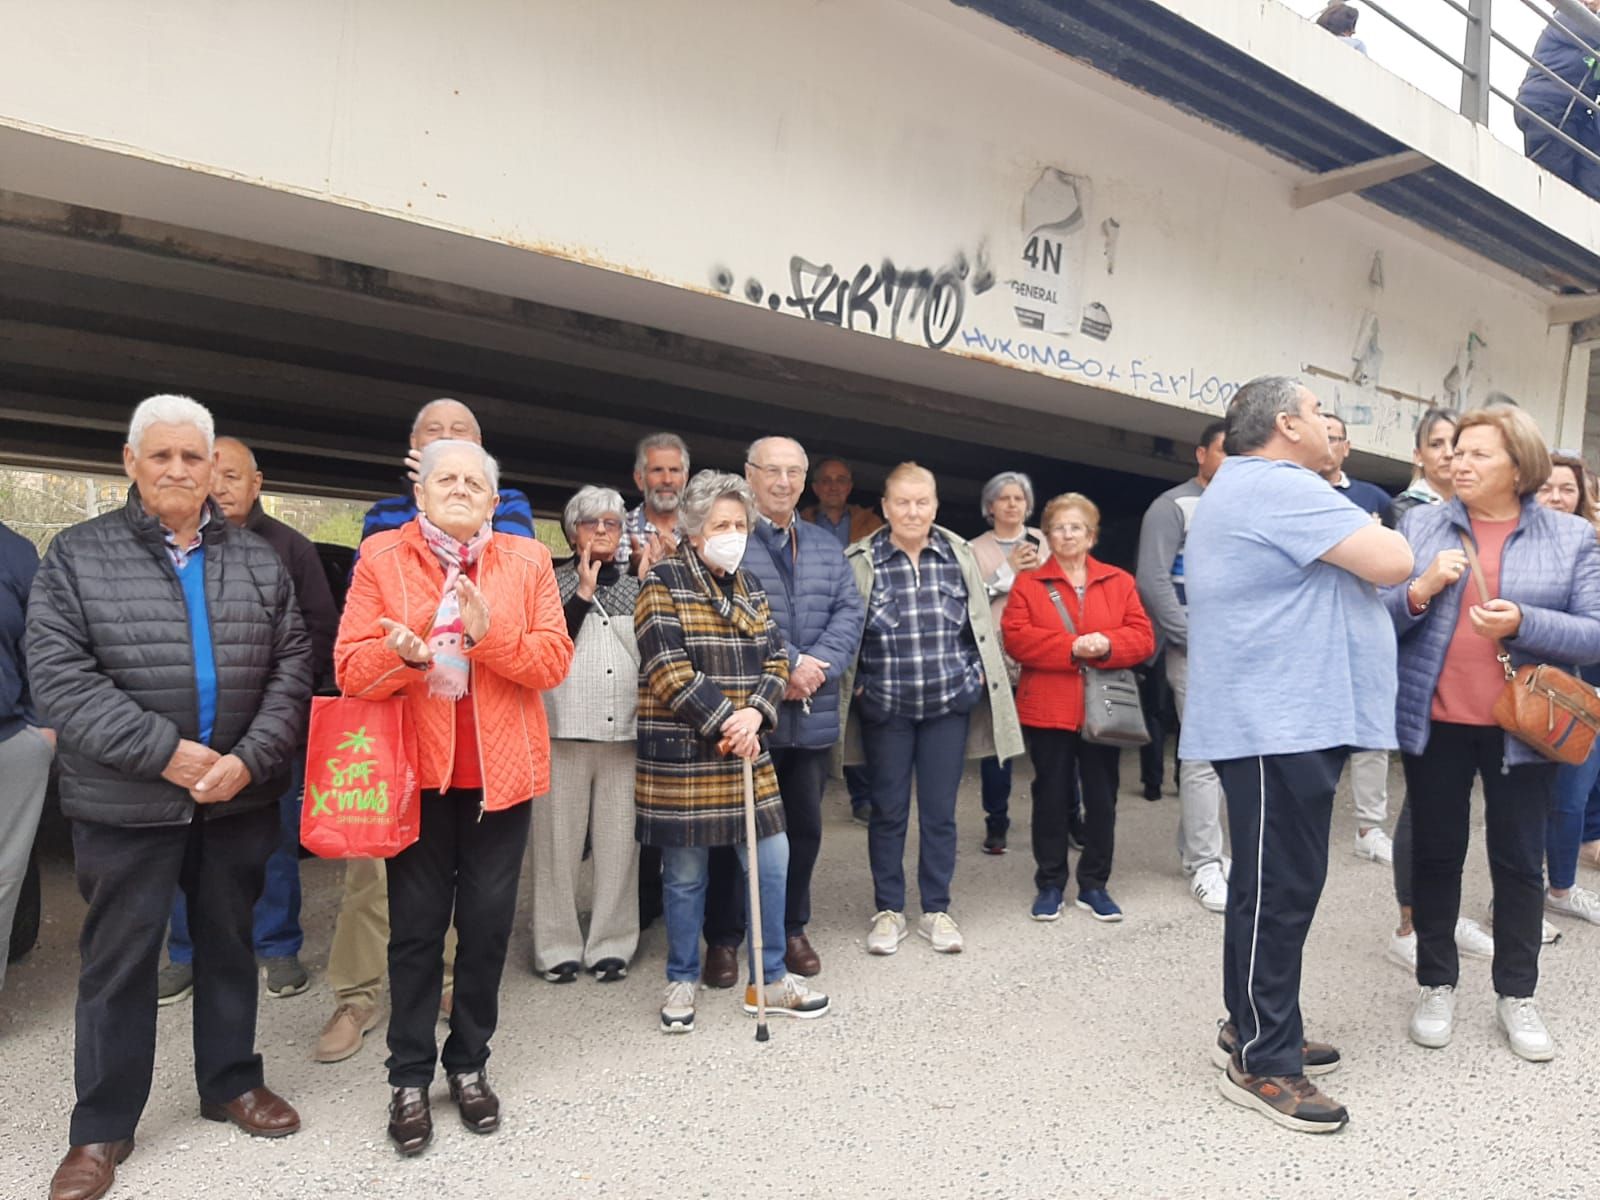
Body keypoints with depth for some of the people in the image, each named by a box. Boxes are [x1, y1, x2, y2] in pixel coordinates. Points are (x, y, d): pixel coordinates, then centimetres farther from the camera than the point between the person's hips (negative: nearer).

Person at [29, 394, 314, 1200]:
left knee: (229, 945, 16)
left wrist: (250, 758, -13)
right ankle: (101, 1128, 26)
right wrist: (165, 752, -18)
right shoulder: (77, 555, -1)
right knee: (118, 961, 9)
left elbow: (292, 669, 1)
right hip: (125, 803, -2)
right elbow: (58, 676, -10)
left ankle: (231, 1082, 34)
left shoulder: (258, 561, 5)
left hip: (239, 798, 2)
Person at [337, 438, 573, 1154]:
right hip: (417, 770, -1)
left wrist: (489, 634, -19)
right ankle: (409, 1078, 24)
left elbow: (554, 661, -4)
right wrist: (402, 654, -25)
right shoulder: (382, 558, 0)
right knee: (416, 926, 7)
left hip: (502, 771, 2)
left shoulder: (527, 561, 4)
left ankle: (469, 1063, 29)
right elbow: (350, 669, -5)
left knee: (487, 923, 10)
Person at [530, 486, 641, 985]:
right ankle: (557, 945, 15)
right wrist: (584, 593, -8)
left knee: (619, 843, 4)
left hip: (624, 731, 2)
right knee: (558, 841, 2)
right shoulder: (553, 583, 7)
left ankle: (611, 944, 15)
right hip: (564, 729, -2)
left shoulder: (637, 588, 15)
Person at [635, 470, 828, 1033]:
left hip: (746, 752, 6)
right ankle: (682, 982, 26)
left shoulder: (749, 588, 12)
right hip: (681, 756, -6)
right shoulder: (664, 583, -7)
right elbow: (667, 669, -16)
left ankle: (769, 979, 23)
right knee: (685, 873, 6)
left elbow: (776, 660, 7)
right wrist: (724, 720, -18)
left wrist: (754, 713, -12)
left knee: (772, 860, 7)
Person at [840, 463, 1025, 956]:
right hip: (884, 710, -1)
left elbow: (981, 623, 10)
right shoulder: (859, 562, -6)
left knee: (940, 812, 8)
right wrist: (854, 686, -4)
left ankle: (936, 911, 23)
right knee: (888, 812, 9)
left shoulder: (960, 555, 2)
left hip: (949, 705, 2)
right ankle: (888, 911, 24)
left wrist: (978, 675, 3)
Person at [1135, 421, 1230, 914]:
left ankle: (1195, 849, 24)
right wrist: (1195, 640, -13)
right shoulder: (1174, 506, -4)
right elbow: (1152, 582, -12)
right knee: (1204, 756, -8)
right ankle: (1205, 865, 0)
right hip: (1195, 650, -7)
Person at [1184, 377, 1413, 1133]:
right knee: (1279, 888, -5)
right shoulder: (1279, 487, -14)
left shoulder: (1245, 489, 21)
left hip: (1282, 720, 11)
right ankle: (1261, 1063, 4)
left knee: (1274, 883, 16)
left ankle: (1253, 1028, 27)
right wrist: (1373, 532, 4)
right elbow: (1392, 562, -18)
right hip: (1280, 724, -11)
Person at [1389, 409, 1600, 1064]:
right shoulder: (1421, 525, 2)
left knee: (1519, 861, 10)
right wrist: (1422, 589, -19)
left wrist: (1522, 623, -21)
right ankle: (1436, 985, 24)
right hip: (1435, 722, 1)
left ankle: (1517, 995, 25)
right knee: (1435, 855, 10)